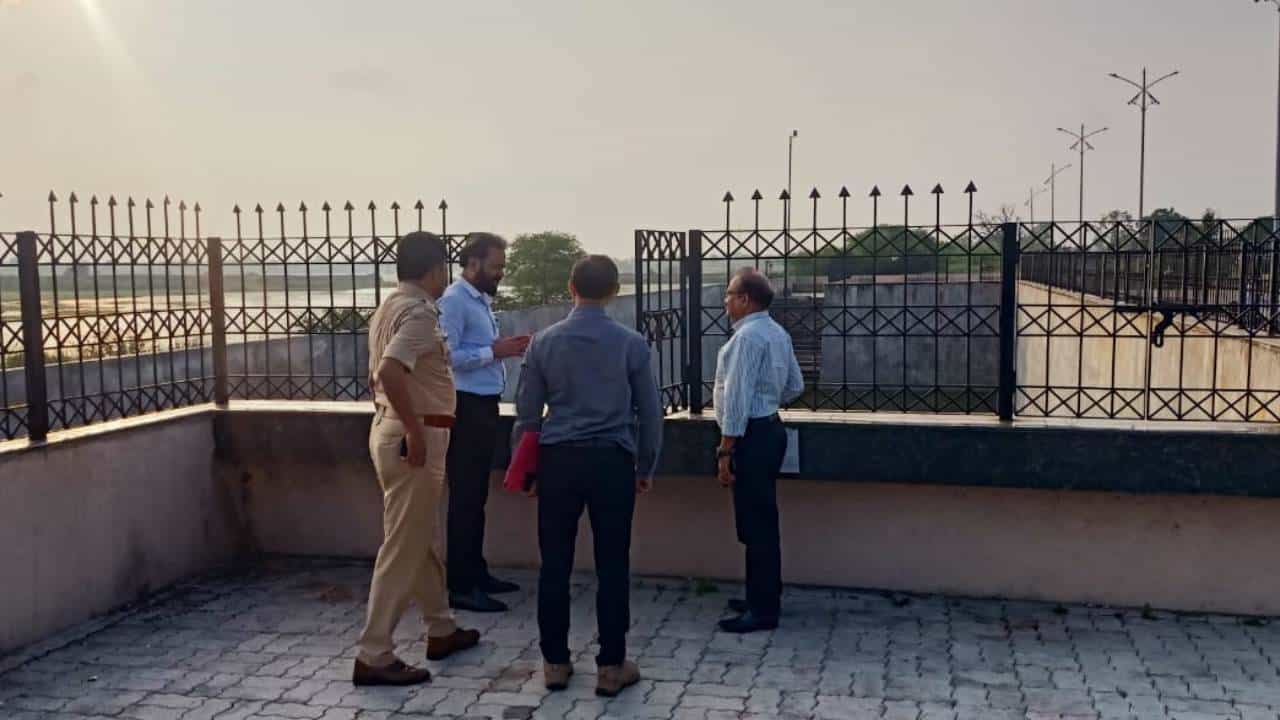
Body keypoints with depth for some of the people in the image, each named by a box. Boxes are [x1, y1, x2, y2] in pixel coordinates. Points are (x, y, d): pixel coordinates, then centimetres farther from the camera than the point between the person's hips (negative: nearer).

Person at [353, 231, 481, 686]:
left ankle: (441, 630, 33)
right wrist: (415, 432, -25)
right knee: (403, 548, -4)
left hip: (388, 429, 10)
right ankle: (373, 657, 1)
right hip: (413, 438, -10)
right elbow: (390, 372, -31)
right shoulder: (419, 312, -17)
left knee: (420, 539, 19)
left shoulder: (389, 307, 13)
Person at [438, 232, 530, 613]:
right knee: (465, 497, -5)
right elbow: (447, 355, -23)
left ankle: (476, 572, 25)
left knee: (477, 495, 15)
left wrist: (505, 349, 4)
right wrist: (493, 352, -20)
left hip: (484, 406, 10)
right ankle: (459, 586, 1)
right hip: (466, 408, -9)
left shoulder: (481, 300, 16)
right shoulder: (453, 300, -13)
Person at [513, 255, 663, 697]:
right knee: (612, 566, 5)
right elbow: (649, 412, 3)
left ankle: (555, 662, 17)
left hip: (557, 460, 1)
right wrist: (646, 467, 15)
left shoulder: (544, 342, 1)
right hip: (612, 462, -1)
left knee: (555, 564, 9)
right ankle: (611, 667, 11)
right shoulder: (631, 344, -2)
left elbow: (526, 413, 5)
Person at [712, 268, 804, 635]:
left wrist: (726, 451, -20)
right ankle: (762, 598, 28)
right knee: (761, 520, 17)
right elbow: (795, 387, 19)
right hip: (770, 427, 10)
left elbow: (737, 397, -21)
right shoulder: (778, 333, 13)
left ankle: (763, 611, 2)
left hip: (751, 435, -10)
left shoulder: (747, 336, -17)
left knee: (755, 523, -4)